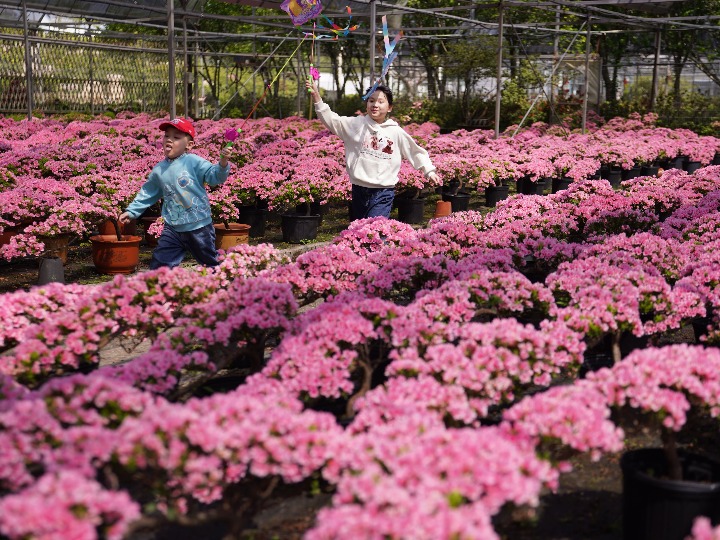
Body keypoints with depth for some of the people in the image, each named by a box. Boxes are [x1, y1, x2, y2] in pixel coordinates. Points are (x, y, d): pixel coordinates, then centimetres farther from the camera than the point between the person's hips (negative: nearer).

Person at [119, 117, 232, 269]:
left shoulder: (194, 162, -11)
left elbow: (214, 176, -16)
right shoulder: (158, 170, 4)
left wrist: (223, 163, -34)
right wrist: (131, 211, 15)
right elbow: (147, 194, 15)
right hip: (172, 229, 4)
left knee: (211, 263, 13)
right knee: (159, 265, 0)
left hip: (199, 227, -4)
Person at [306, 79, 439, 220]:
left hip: (384, 192, -3)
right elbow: (330, 119, -3)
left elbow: (416, 152, 12)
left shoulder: (397, 132, 2)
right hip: (359, 191, 3)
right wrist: (316, 97, -13)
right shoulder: (356, 124, 3)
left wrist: (429, 171, 11)